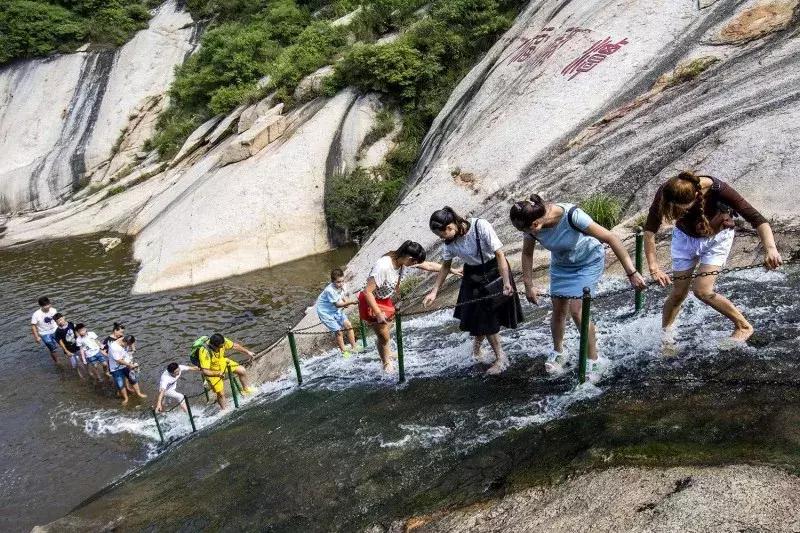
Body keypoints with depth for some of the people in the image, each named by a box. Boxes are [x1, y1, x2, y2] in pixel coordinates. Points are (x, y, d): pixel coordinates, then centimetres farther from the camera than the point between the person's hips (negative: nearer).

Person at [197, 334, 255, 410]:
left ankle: (245, 389, 26)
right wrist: (218, 373, -46)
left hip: (222, 363, 5)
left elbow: (234, 346, -8)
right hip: (211, 371, -5)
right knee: (221, 393, -8)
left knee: (241, 370, -1)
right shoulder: (205, 352, -39)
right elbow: (205, 371, -36)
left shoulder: (222, 341, -26)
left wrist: (248, 352, -7)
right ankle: (224, 409, 19)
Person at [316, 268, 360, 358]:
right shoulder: (330, 290, -33)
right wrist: (351, 302, -40)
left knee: (348, 325, 1)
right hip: (325, 312, -7)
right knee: (338, 331, -7)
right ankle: (344, 352, 12)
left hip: (336, 310, 7)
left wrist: (346, 302, -13)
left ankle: (354, 347, 15)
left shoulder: (341, 286, -11)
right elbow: (337, 304, -30)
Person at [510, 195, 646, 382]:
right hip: (561, 264, 5)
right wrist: (529, 286, -6)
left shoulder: (572, 215, -40)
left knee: (576, 309, -14)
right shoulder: (532, 226, -24)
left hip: (589, 261, -4)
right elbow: (527, 253, -4)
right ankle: (558, 353, 32)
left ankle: (594, 360, 3)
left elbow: (611, 238, -35)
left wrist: (631, 273, -36)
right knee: (558, 308, 7)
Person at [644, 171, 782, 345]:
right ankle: (663, 333, 26)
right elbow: (650, 230, -26)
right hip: (685, 236, 2)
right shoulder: (665, 193, -30)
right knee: (678, 293, 2)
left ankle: (744, 326, 4)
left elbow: (757, 219, -37)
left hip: (717, 237, -2)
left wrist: (770, 249, -53)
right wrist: (653, 267, -35)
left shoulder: (717, 190, -36)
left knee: (702, 290, -16)